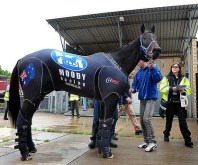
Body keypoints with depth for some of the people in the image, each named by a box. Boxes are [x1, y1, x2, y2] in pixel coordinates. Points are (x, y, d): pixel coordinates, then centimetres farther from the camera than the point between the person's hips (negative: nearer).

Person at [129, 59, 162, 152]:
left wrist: (152, 68, -31)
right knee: (142, 120, 9)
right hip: (142, 98, 7)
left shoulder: (153, 69, -6)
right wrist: (133, 89, -12)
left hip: (151, 98, -7)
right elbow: (135, 84, 9)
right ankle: (147, 141, 22)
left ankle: (153, 142, -4)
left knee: (146, 119, -17)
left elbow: (159, 78, -22)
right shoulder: (138, 73, 11)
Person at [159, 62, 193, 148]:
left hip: (180, 102, 0)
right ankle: (166, 135, 33)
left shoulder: (184, 78, 9)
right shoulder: (166, 78, 5)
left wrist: (183, 90, -19)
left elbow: (189, 90, 3)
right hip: (169, 102, 0)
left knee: (182, 121, -4)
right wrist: (172, 89, -19)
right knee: (169, 120, 11)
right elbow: (162, 88, -5)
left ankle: (187, 140, 4)